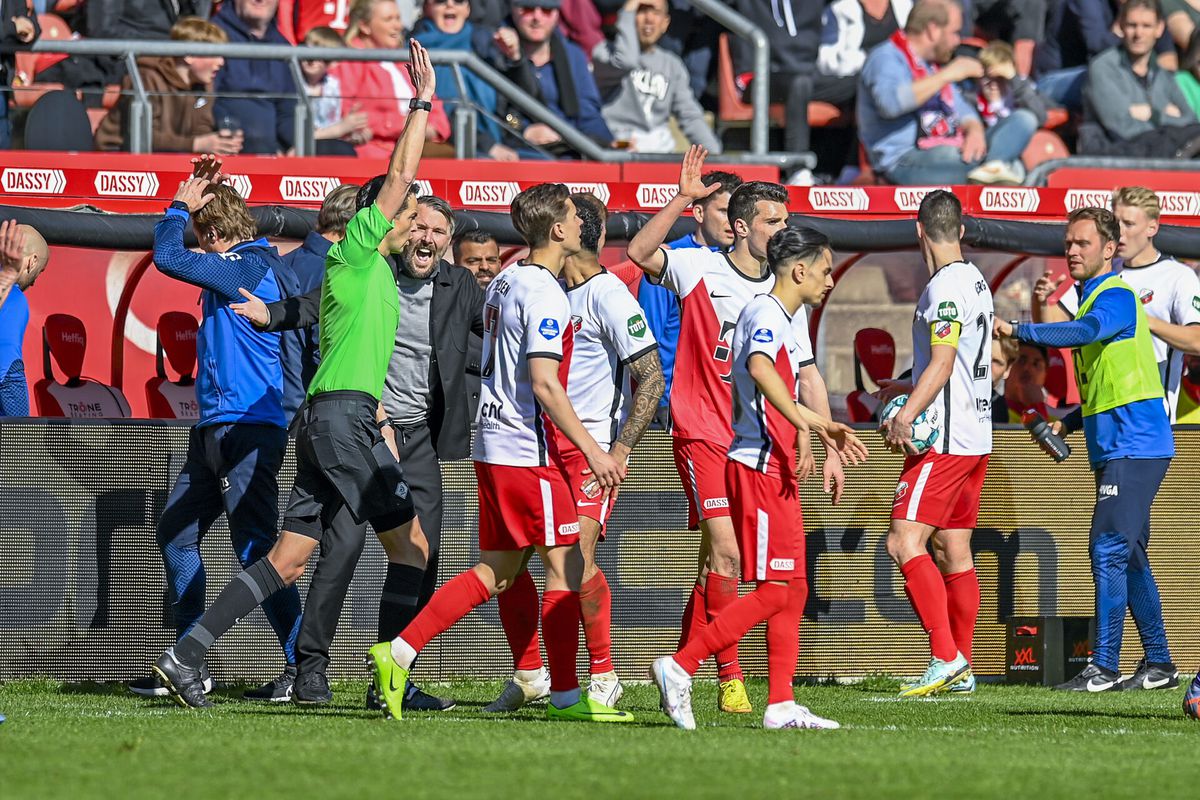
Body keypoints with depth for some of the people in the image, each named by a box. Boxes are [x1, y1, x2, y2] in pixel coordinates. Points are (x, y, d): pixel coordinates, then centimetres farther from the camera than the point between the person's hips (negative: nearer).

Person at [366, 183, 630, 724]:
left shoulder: (505, 283, 14)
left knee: (496, 572, 12)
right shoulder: (544, 294, -15)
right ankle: (565, 694, 2)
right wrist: (592, 450, -21)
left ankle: (398, 653, 5)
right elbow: (544, 384, -21)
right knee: (565, 563, -1)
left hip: (491, 445, 9)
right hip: (527, 451, -9)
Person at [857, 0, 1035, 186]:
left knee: (1021, 121, -7)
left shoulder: (933, 65, 24)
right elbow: (890, 102, -28)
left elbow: (962, 111, 21)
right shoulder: (886, 58, -6)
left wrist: (974, 130, -6)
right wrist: (946, 75, -22)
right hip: (904, 162, -9)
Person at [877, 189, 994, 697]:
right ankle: (961, 669, 13)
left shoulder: (946, 287, -14)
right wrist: (907, 389, 34)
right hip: (975, 437, 10)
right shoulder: (976, 282, 16)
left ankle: (945, 656, -22)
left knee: (904, 541, -14)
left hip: (946, 441, -10)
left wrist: (905, 417, -29)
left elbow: (942, 364, -22)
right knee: (953, 552, 11)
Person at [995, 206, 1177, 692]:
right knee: (1128, 556, 12)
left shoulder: (1116, 297, -10)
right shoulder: (1090, 300, 20)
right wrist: (1069, 423, 17)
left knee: (1108, 549, -14)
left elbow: (1084, 332, -32)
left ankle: (1104, 667, -16)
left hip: (1133, 446, -11)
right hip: (1114, 449, 11)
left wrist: (1017, 331, -34)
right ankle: (1158, 665, 18)